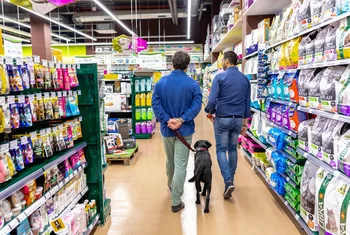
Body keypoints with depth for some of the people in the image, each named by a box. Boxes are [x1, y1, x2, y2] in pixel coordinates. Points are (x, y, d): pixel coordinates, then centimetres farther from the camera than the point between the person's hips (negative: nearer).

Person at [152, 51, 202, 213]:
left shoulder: (161, 82, 0)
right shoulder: (193, 84, -6)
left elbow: (155, 104, -9)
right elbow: (196, 105, -16)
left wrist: (168, 120, -14)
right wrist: (182, 120, -20)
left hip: (166, 129, 3)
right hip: (184, 130, -3)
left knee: (170, 161, 23)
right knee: (181, 165, 1)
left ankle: (172, 186, 47)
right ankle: (176, 202, 6)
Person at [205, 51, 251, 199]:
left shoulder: (220, 77, -9)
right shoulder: (245, 79, 7)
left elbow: (212, 100, -14)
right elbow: (247, 103, 9)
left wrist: (209, 112, 6)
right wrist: (244, 123, 16)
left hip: (222, 119, -5)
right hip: (238, 119, 5)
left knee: (221, 150, 4)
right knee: (233, 149, 17)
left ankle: (228, 181, -8)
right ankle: (231, 178, 27)